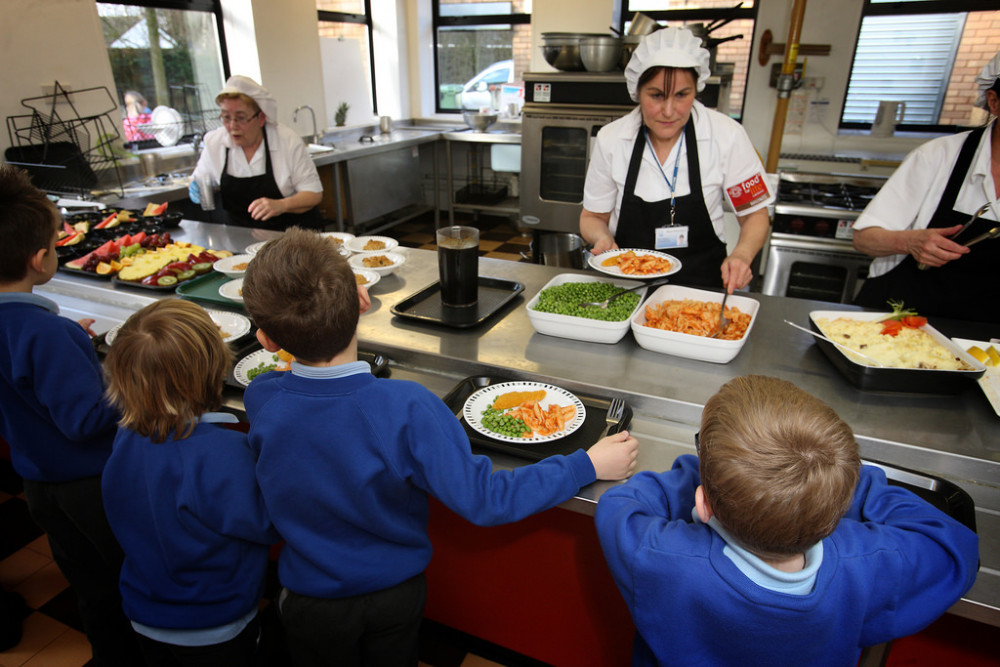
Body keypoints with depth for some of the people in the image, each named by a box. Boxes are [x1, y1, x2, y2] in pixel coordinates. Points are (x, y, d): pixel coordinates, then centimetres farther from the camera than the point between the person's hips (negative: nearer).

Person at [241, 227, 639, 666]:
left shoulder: (259, 401, -24)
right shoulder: (406, 409, -35)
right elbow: (483, 500, -31)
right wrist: (587, 465, -23)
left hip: (312, 604, 1)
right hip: (398, 593, -1)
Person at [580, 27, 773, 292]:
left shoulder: (727, 136, -6)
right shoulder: (610, 140, -4)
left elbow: (755, 213, 5)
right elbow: (593, 217, 9)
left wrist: (741, 255, -15)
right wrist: (603, 238, -13)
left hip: (701, 284, 0)